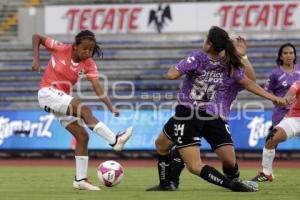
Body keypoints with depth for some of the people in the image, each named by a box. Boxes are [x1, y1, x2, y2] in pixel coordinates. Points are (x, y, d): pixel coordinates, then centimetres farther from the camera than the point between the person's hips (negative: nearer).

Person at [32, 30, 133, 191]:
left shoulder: (89, 64, -4)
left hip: (63, 99, 6)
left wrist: (111, 106, -28)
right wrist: (36, 59, -19)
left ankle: (80, 179, 4)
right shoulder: (61, 49, -14)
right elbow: (37, 37, -6)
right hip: (47, 93, -6)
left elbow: (97, 87, -14)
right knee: (84, 109, -27)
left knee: (82, 136, -2)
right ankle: (115, 140, -33)